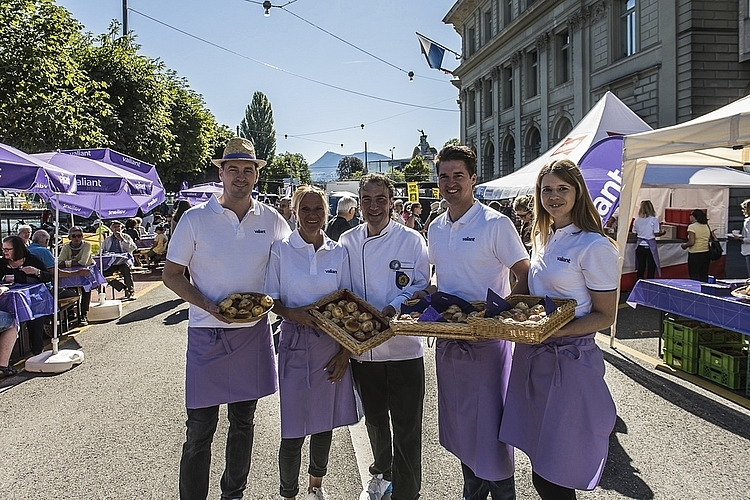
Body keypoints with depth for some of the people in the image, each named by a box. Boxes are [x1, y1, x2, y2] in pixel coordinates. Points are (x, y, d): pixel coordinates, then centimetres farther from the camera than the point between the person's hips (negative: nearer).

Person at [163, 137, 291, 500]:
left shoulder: (272, 220, 2)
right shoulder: (195, 219, -4)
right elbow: (171, 274, -1)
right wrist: (209, 306, -15)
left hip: (254, 332, 3)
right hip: (207, 334, -3)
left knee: (243, 421, 16)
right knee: (200, 428, 2)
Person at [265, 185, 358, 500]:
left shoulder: (339, 252, 4)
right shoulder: (280, 250, -3)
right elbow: (271, 300, 1)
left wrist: (345, 351, 1)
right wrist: (292, 313, -19)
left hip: (332, 344, 3)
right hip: (296, 343, -3)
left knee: (325, 421, 14)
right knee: (292, 430, 0)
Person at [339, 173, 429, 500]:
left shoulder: (411, 240, -6)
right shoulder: (348, 241, 3)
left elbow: (422, 286, -5)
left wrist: (392, 308, -20)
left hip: (403, 346, -3)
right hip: (362, 347, 4)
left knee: (406, 427, 3)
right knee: (374, 419, 22)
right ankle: (382, 472, 46)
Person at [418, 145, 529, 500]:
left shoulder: (495, 224, -12)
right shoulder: (435, 228, 8)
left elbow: (525, 277, -12)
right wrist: (430, 292, 1)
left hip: (487, 341, -6)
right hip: (447, 339, 7)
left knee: (490, 428, 2)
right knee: (459, 424, 18)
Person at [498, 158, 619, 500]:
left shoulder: (595, 247, -13)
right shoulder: (544, 239, 11)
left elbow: (605, 316, -12)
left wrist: (552, 330, -23)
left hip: (570, 360, -7)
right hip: (532, 357, 7)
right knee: (541, 472, 17)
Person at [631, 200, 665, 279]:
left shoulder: (637, 220, 0)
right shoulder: (654, 220, -9)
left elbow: (635, 233, 5)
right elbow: (656, 234, -10)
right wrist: (662, 232, 9)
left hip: (640, 246, 4)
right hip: (650, 247, -3)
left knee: (640, 269, 10)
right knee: (651, 269, 4)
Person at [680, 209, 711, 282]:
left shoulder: (692, 227, -13)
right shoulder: (707, 226, 9)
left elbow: (691, 242, -20)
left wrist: (684, 245, -2)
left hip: (695, 255, -7)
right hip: (706, 253, 7)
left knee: (694, 277, 0)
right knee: (704, 277, 11)